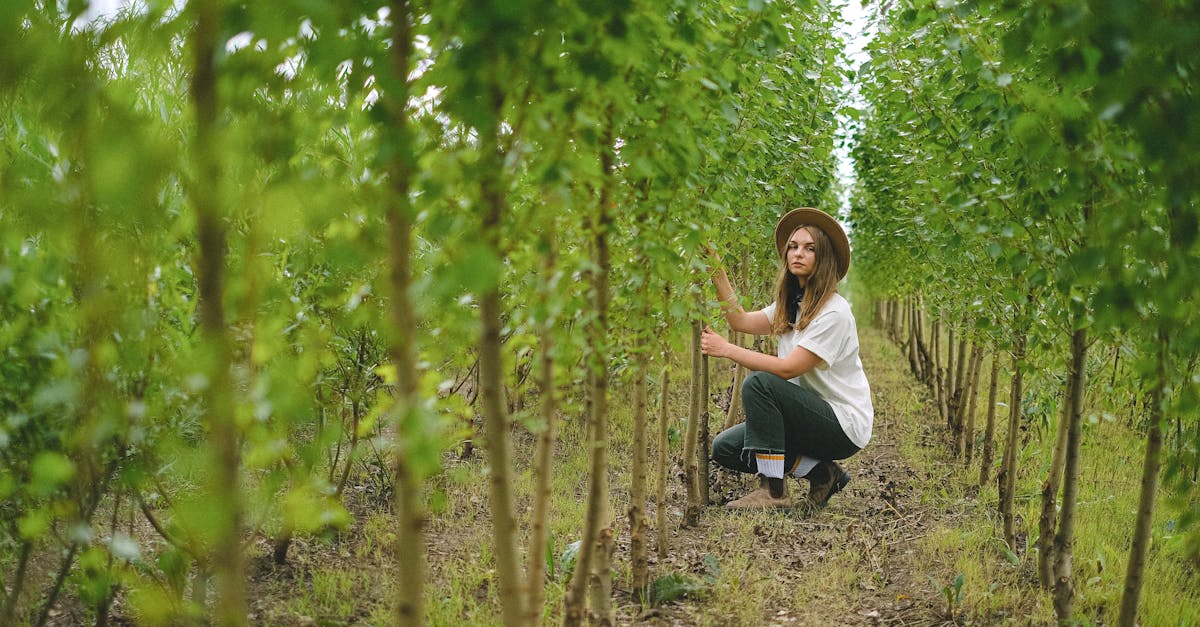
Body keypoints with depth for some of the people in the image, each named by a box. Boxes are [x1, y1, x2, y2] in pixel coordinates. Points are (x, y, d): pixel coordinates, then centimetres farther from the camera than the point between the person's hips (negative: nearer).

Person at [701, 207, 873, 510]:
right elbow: (741, 321, 0)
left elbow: (787, 369, -24)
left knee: (759, 383, -28)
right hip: (813, 415, 9)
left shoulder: (834, 312, -18)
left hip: (845, 425, -9)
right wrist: (717, 272, -5)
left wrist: (726, 349, -24)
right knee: (724, 448, -2)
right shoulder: (790, 305, 10)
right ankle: (820, 471, 5)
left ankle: (773, 490, -21)